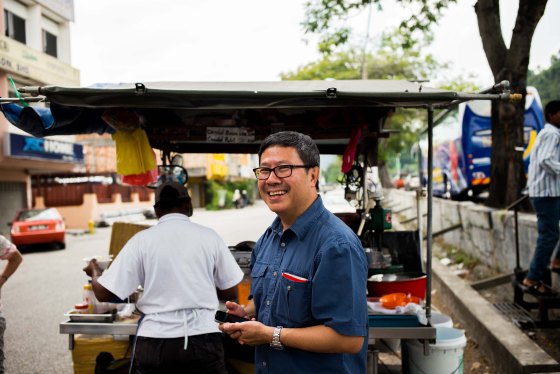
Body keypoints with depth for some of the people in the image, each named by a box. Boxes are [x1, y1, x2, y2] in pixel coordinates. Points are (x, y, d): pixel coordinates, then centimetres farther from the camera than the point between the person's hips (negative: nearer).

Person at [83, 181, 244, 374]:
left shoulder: (142, 240, -1)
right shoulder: (209, 236, 1)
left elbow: (104, 293, 2)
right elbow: (230, 292, 6)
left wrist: (95, 272, 23)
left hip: (156, 342, 1)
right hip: (203, 340, 0)